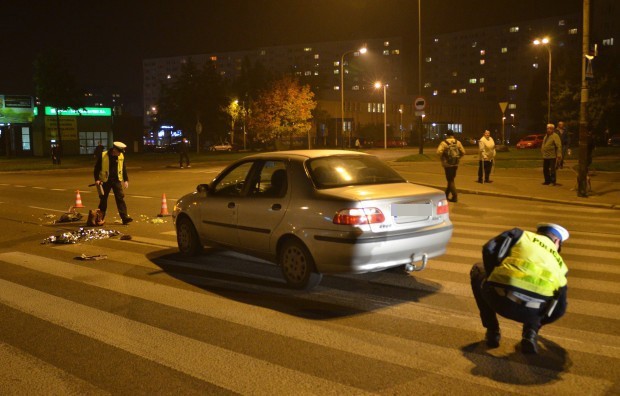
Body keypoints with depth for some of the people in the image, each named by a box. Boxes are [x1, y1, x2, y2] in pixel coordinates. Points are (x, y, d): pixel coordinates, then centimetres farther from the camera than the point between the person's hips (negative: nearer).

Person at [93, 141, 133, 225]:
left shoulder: (121, 156, 1)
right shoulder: (103, 156, -10)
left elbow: (123, 168, 12)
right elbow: (97, 168, -3)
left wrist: (126, 180, 8)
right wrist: (97, 179, -10)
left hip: (117, 180, 2)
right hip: (105, 181, -2)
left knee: (120, 198, -5)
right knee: (103, 200, 6)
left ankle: (125, 218, -7)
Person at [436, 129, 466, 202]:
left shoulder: (444, 143, -9)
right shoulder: (458, 142, 3)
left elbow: (439, 152, -20)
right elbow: (463, 152, 1)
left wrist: (442, 158, -4)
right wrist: (458, 158, 12)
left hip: (447, 164, -4)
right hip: (455, 164, 4)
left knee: (450, 180, 2)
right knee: (451, 179, 19)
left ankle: (455, 196, -3)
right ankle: (447, 194, 32)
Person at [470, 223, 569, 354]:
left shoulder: (520, 235, 23)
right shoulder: (559, 263, 30)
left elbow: (489, 249, 9)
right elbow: (560, 309, 34)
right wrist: (538, 322, 54)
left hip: (500, 298, -3)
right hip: (530, 311, 3)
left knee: (477, 270, 33)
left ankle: (492, 332, 27)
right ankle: (530, 333, 13)